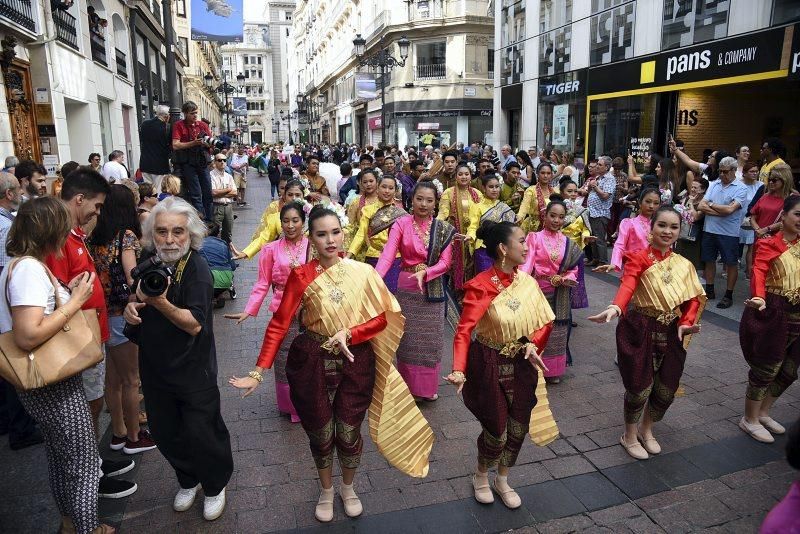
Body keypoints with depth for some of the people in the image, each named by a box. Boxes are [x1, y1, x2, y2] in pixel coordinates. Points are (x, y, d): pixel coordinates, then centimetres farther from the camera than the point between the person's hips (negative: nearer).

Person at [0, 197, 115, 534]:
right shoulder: (30, 268, -23)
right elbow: (28, 335, -31)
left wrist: (67, 293, 7)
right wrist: (75, 302, -23)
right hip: (55, 387, -10)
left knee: (60, 458, 24)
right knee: (84, 465, 5)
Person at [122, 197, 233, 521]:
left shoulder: (197, 269, -21)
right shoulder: (149, 259, -2)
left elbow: (194, 323, -26)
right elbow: (137, 296, 17)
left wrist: (160, 302, -40)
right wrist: (131, 307, -6)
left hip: (193, 371, -6)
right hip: (154, 366, 6)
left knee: (200, 434, 5)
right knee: (164, 433, 18)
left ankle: (215, 486, 33)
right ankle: (188, 481, 44)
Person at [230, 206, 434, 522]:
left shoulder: (363, 272, -6)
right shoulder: (301, 276, -9)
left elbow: (383, 317, -3)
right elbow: (279, 324, -11)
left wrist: (349, 333, -18)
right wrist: (259, 372, -17)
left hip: (356, 363, 1)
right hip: (313, 363, 0)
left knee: (349, 433, 12)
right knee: (321, 434, 15)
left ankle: (348, 488, 43)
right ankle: (326, 491, 44)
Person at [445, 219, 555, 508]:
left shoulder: (527, 281, -3)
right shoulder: (481, 286, -20)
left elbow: (545, 321, 4)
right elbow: (464, 331, -25)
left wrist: (533, 343, -15)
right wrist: (458, 370, -38)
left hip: (522, 364, 5)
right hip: (490, 366, -5)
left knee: (518, 428, 15)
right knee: (497, 431, 5)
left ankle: (502, 481, 41)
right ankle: (481, 477, 38)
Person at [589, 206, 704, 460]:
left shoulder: (683, 264, 7)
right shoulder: (638, 259, -11)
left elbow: (694, 297, 3)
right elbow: (627, 285, -30)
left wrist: (686, 323, -16)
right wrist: (615, 307, -50)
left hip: (672, 333, 5)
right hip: (641, 331, -5)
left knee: (667, 389, 12)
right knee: (640, 387, 2)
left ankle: (646, 430, 41)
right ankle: (629, 437, 29)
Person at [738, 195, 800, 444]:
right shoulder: (769, 244, -10)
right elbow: (759, 271, -27)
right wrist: (759, 297, -43)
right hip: (773, 313, -7)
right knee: (765, 370, 2)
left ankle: (763, 413, 35)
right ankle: (750, 420, 21)